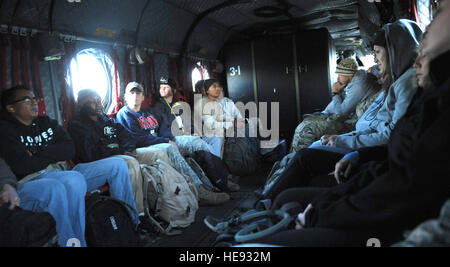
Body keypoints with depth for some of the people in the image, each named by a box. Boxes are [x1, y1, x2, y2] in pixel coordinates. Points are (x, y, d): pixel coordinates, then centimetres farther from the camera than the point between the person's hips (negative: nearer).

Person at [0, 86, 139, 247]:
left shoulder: (46, 122, 20)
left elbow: (70, 150, 6)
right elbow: (23, 166, -14)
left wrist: (39, 152, -6)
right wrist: (53, 158, 0)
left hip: (62, 175, 8)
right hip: (31, 182, -7)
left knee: (117, 165, -3)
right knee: (75, 178, -42)